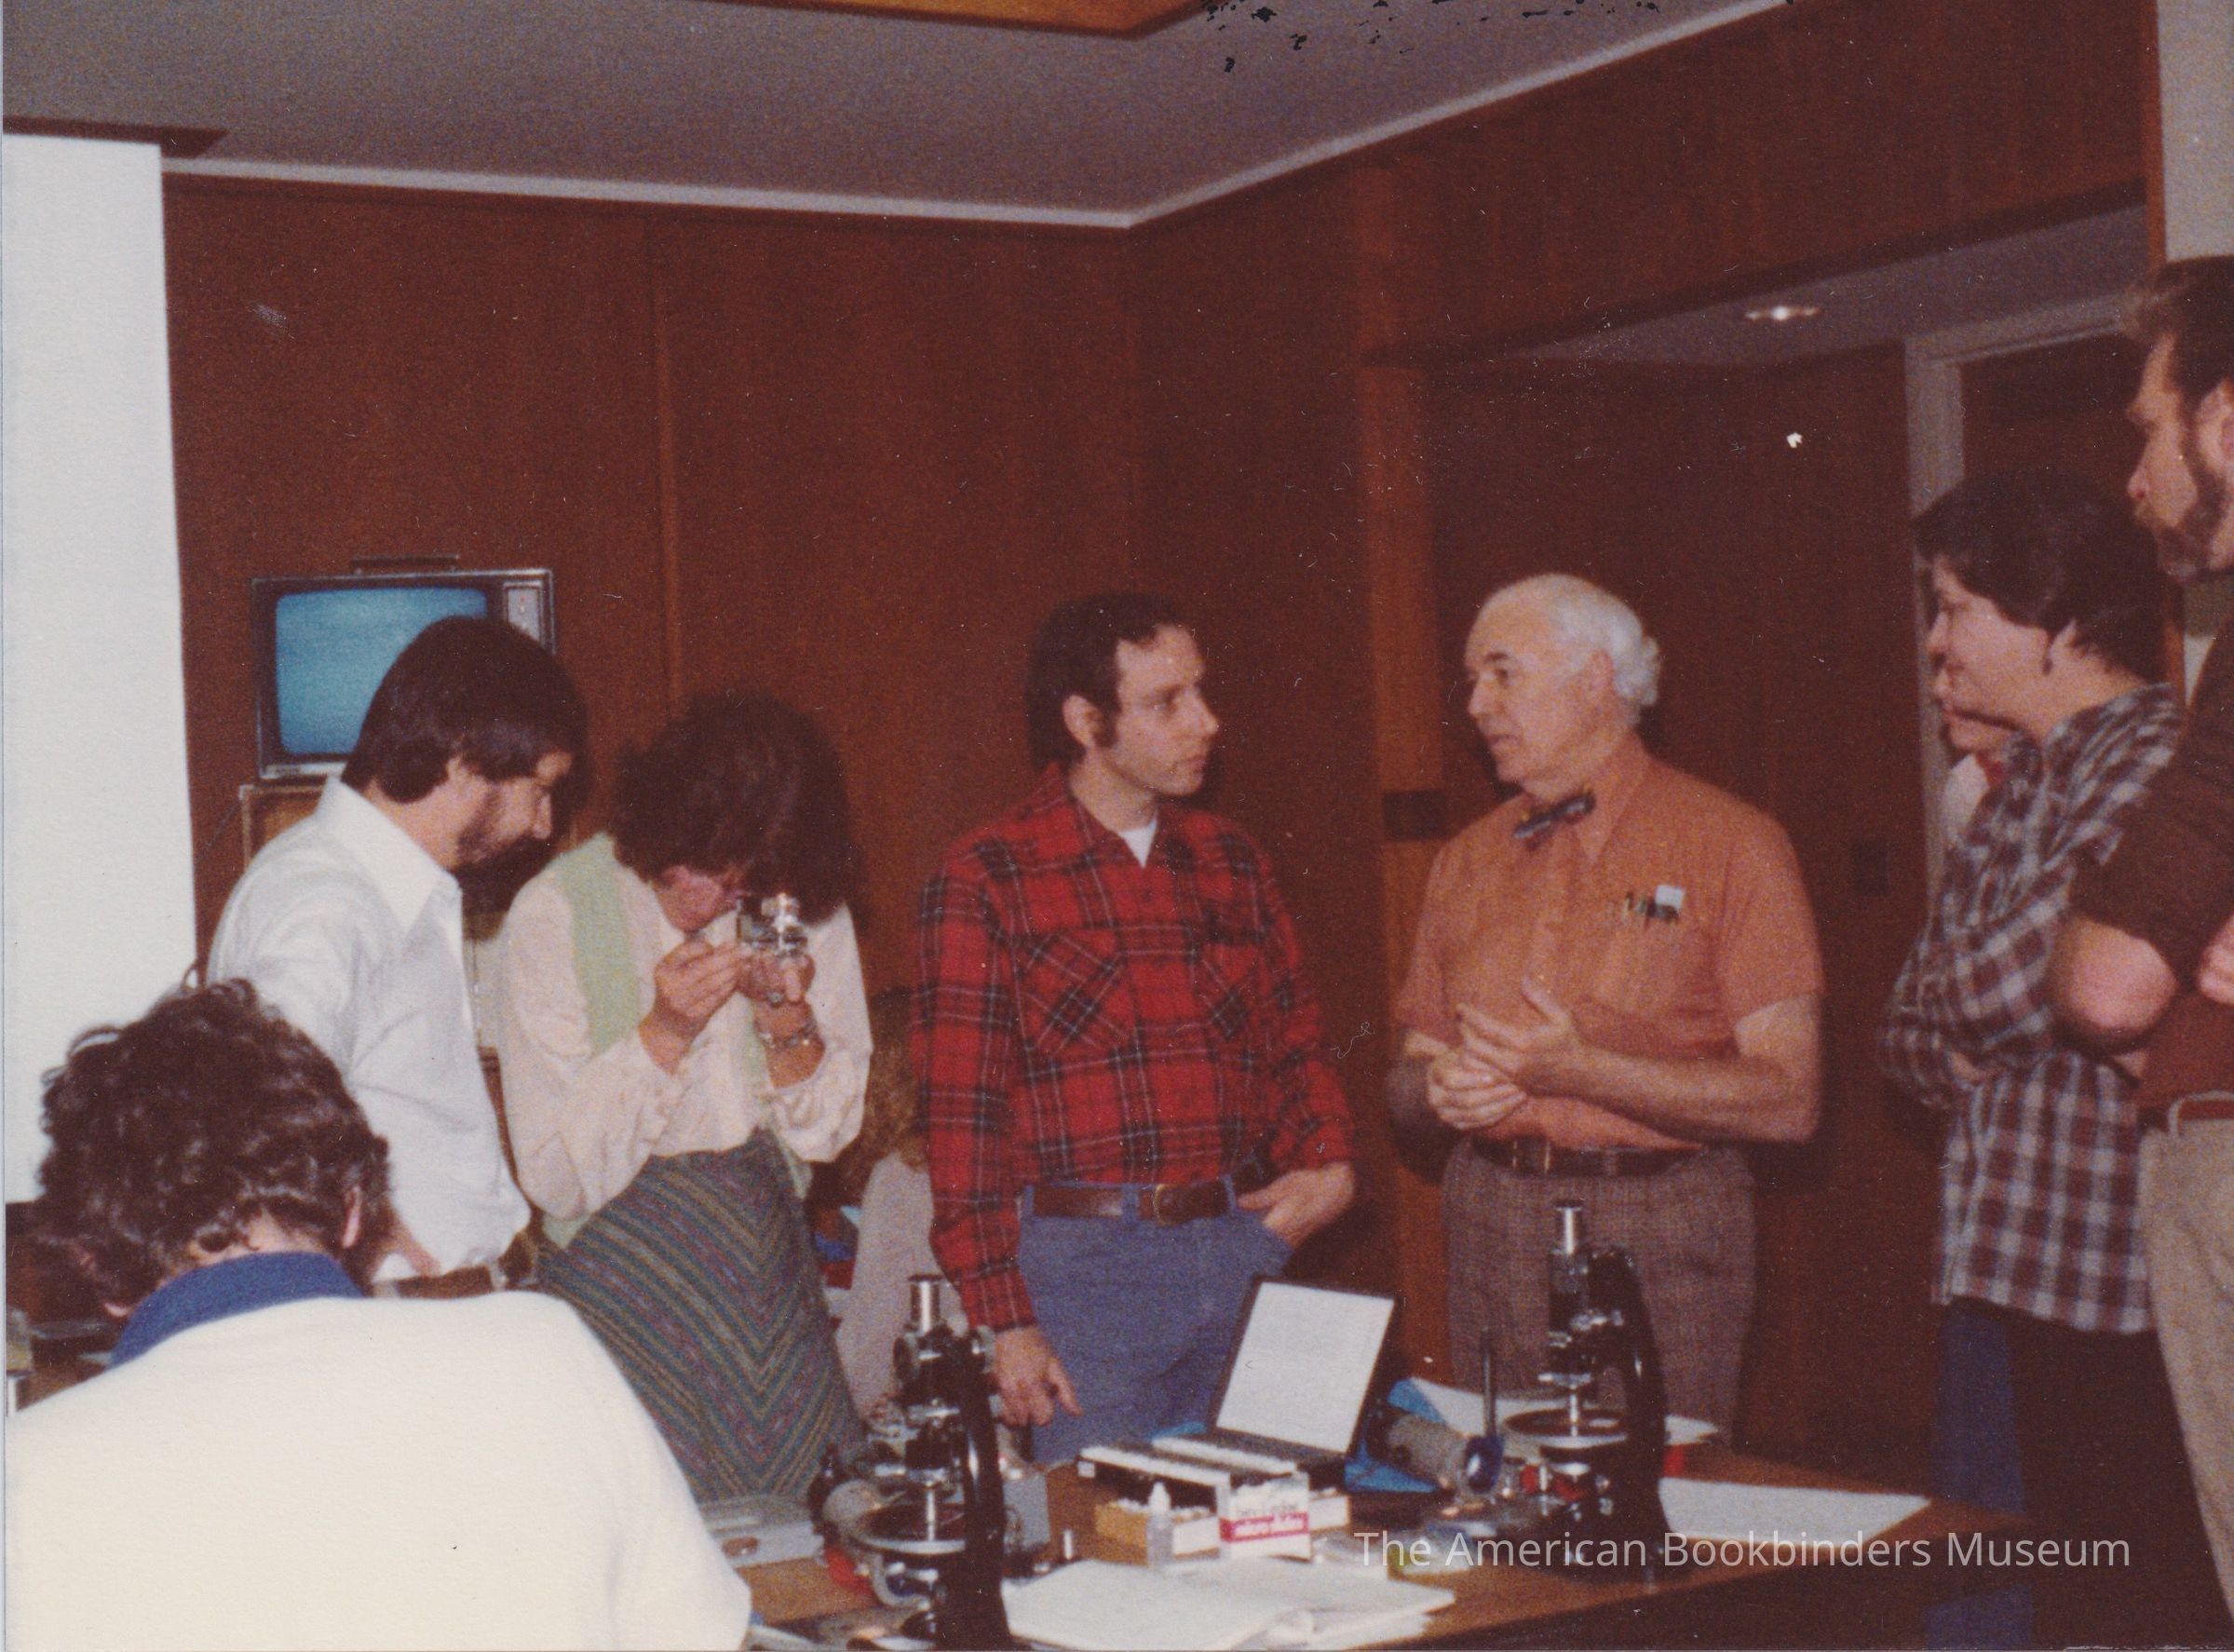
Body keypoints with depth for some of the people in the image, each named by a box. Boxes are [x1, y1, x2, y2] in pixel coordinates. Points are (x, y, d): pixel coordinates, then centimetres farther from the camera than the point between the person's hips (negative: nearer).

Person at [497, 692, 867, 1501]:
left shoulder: (805, 910, 2)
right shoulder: (558, 911, -10)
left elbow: (826, 1133, 6)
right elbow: (558, 1180, -11)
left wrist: (791, 1027, -12)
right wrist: (663, 1033, -21)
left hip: (770, 1275, 4)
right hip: (624, 1278, -3)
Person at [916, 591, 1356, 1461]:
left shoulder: (1231, 860, 12)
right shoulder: (986, 880, -4)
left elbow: (1293, 1043, 20)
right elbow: (960, 1117, -6)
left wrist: (1329, 1166, 0)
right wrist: (1006, 1321, -10)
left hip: (1247, 1247, 5)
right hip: (1086, 1262, -5)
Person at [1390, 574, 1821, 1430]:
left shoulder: (1729, 843, -3)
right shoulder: (1466, 859, 14)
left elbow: (1787, 1101, -10)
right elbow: (1406, 1081, 20)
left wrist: (1582, 1071, -18)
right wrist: (1439, 1086, -4)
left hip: (1658, 1237, -4)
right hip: (1489, 1224, 4)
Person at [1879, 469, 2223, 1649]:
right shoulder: (2024, 778, 16)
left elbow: (1995, 979, -24)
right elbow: (1907, 1023, 18)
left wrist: (1964, 1004, -2)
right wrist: (1954, 1054, -3)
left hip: (2114, 1297, -9)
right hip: (2008, 1279, 9)